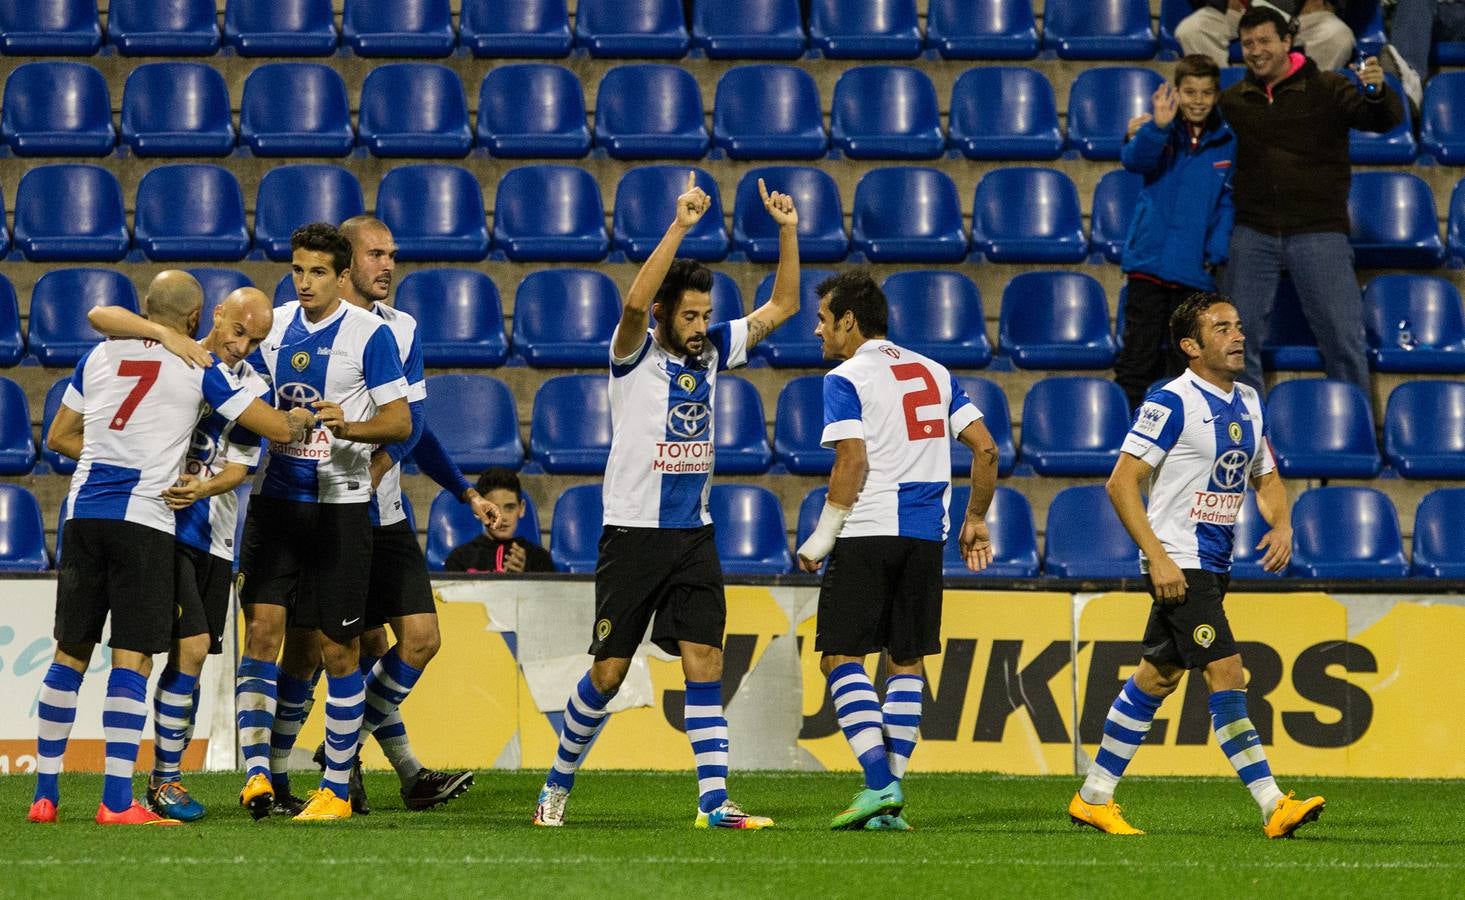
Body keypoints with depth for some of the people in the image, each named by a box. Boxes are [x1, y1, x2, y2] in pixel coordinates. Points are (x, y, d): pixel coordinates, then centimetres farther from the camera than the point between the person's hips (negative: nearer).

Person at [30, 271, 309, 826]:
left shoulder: (101, 356, 12)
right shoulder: (199, 369, 0)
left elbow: (59, 437, 19)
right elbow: (280, 429, 1)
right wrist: (303, 418, 23)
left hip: (84, 511, 4)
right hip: (143, 520, -4)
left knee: (70, 653, 11)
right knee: (132, 659, -4)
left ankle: (45, 792, 13)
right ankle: (117, 801, -10)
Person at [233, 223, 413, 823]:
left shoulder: (369, 334, -5)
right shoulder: (275, 324, 9)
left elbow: (400, 423, -7)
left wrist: (349, 428, -24)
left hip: (339, 504, -4)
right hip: (275, 498, 4)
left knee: (337, 649, 0)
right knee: (262, 630, -9)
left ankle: (336, 789, 9)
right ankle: (257, 770, -10)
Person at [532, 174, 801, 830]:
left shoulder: (711, 351, 7)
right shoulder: (636, 354, -8)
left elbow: (781, 306, 12)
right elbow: (634, 303, -29)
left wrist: (787, 231, -1)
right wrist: (680, 226, -34)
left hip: (693, 535, 4)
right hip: (633, 533, -4)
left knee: (704, 662, -6)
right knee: (609, 671, 0)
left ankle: (714, 801, -9)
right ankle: (558, 783, 18)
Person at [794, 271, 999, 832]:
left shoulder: (846, 379, -4)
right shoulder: (934, 373, 15)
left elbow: (852, 464, -14)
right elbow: (985, 449, 12)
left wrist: (820, 540, -7)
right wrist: (975, 520, 22)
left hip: (869, 533, -6)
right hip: (926, 535, 6)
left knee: (841, 656, -3)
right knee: (908, 661, 10)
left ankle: (879, 782, -16)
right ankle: (891, 794, 6)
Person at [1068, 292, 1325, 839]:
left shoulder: (1247, 403, 11)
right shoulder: (1172, 403, -13)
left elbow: (1266, 478, 23)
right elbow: (1122, 483, -15)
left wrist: (1281, 526, 1)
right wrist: (1158, 559, -21)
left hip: (1214, 564, 9)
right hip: (1179, 565, -9)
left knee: (1155, 679, 13)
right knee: (1226, 675, -15)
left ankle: (1093, 798, 22)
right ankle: (1272, 806, -18)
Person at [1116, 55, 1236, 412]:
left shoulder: (1227, 144, 5)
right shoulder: (1161, 134, 0)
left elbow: (1228, 202, 6)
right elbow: (1135, 160, -20)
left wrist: (1217, 250, -7)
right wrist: (1158, 126, -38)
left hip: (1195, 271, 2)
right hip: (1150, 260, -2)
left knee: (1185, 362, 9)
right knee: (1138, 355, -1)